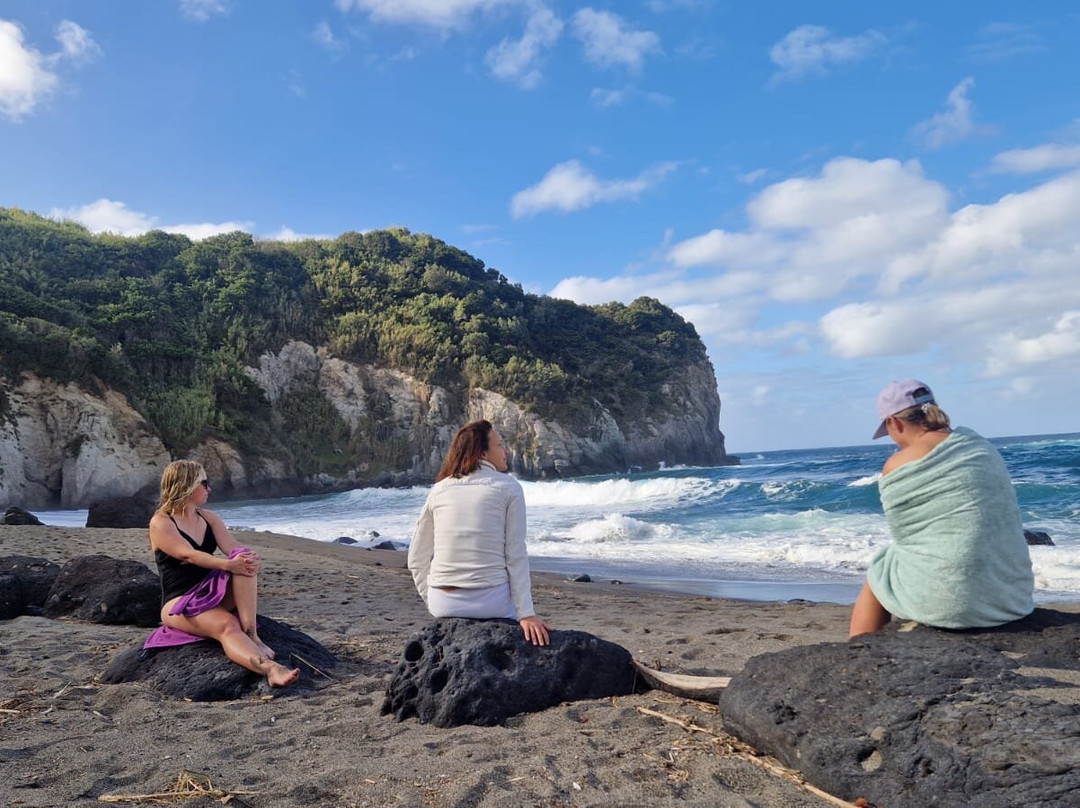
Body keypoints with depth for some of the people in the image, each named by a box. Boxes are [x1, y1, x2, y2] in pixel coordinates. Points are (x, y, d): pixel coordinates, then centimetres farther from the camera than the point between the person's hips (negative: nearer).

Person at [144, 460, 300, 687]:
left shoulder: (209, 518, 12)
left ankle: (251, 635, -33)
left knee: (244, 559, -25)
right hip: (180, 603, -5)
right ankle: (269, 668, -60)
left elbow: (233, 547, -3)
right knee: (227, 624, -36)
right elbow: (189, 555, -23)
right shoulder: (161, 523, -6)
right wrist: (227, 565, -39)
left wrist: (253, 559, -27)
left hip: (212, 595, 6)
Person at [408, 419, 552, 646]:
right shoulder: (509, 488, -4)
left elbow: (417, 559, 8)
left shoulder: (439, 489, 7)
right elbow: (516, 557, -9)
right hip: (491, 603, -4)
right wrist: (527, 614, -8)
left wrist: (433, 602, 17)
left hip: (443, 606, 4)